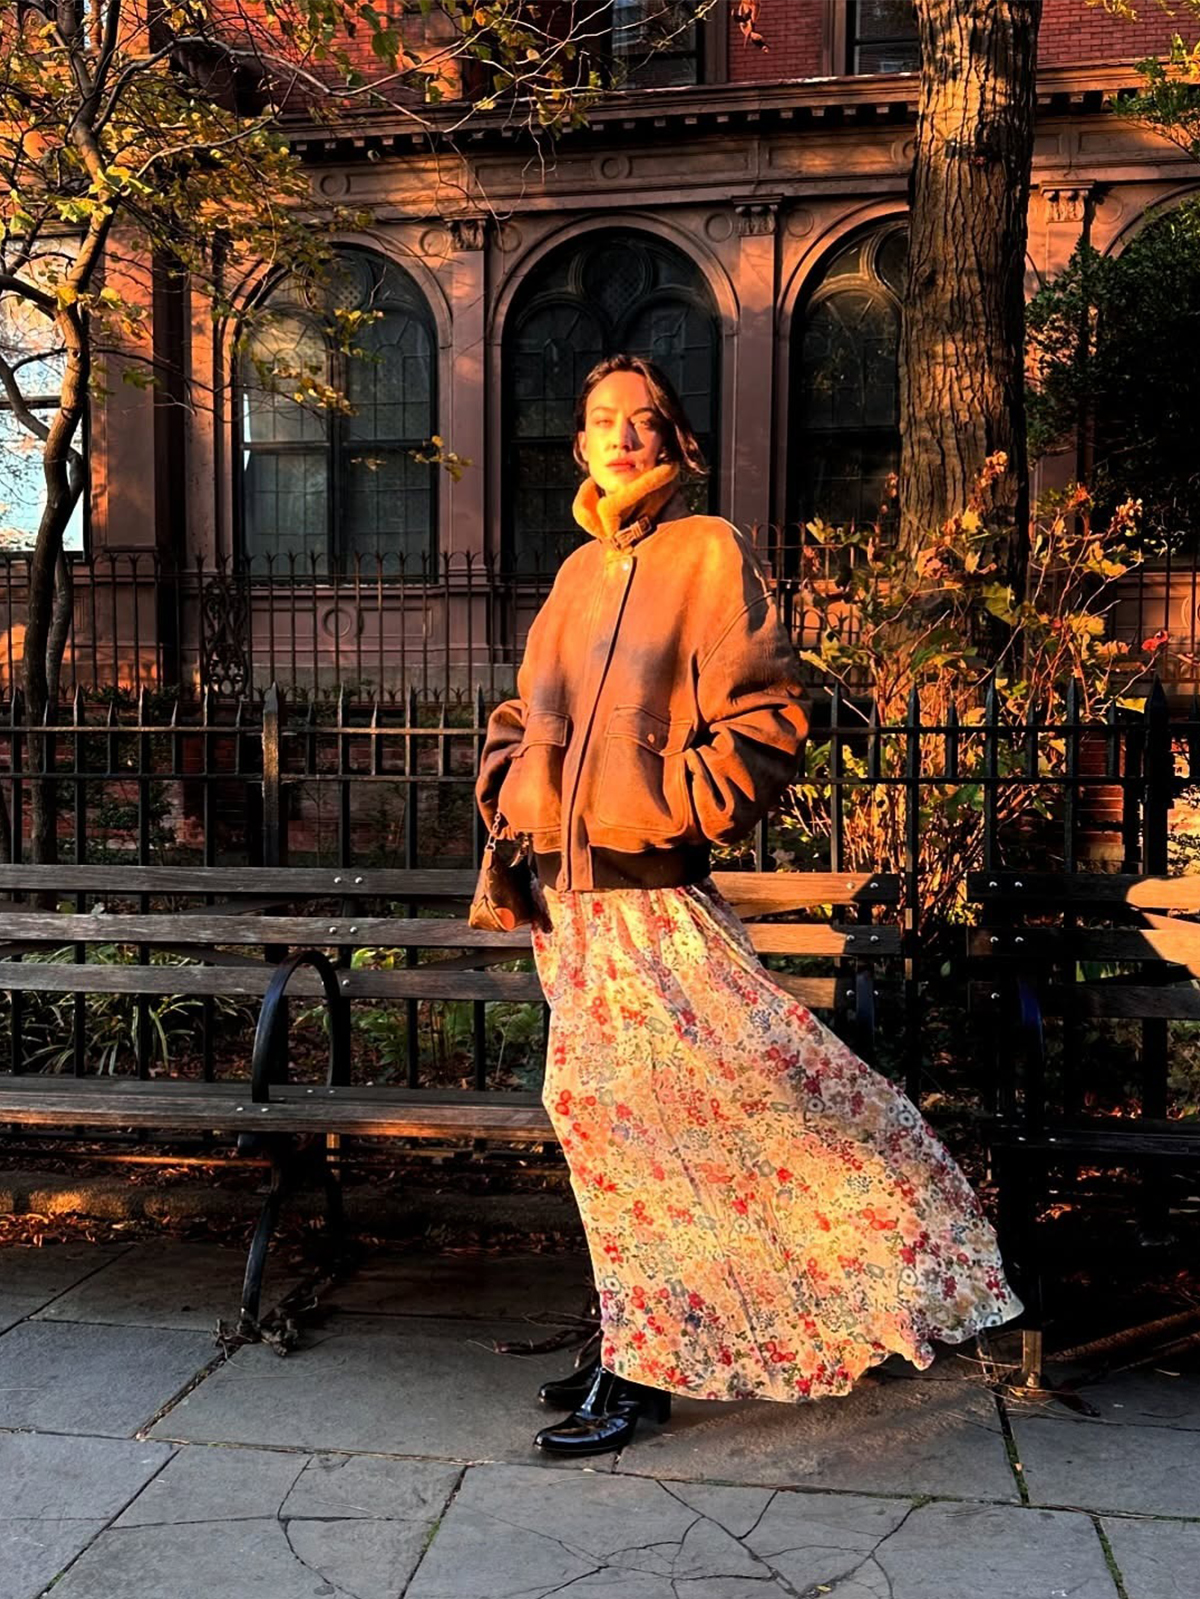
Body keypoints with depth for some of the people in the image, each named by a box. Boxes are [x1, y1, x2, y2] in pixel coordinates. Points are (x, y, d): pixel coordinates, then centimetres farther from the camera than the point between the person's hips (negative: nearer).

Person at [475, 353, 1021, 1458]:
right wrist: (508, 799, 8)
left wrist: (675, 808, -15)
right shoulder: (578, 572, 16)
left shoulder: (711, 551, -3)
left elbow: (764, 719, -9)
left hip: (652, 890, -6)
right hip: (572, 892, 7)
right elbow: (525, 715, 24)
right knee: (617, 1114, 12)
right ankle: (639, 1363, 24)